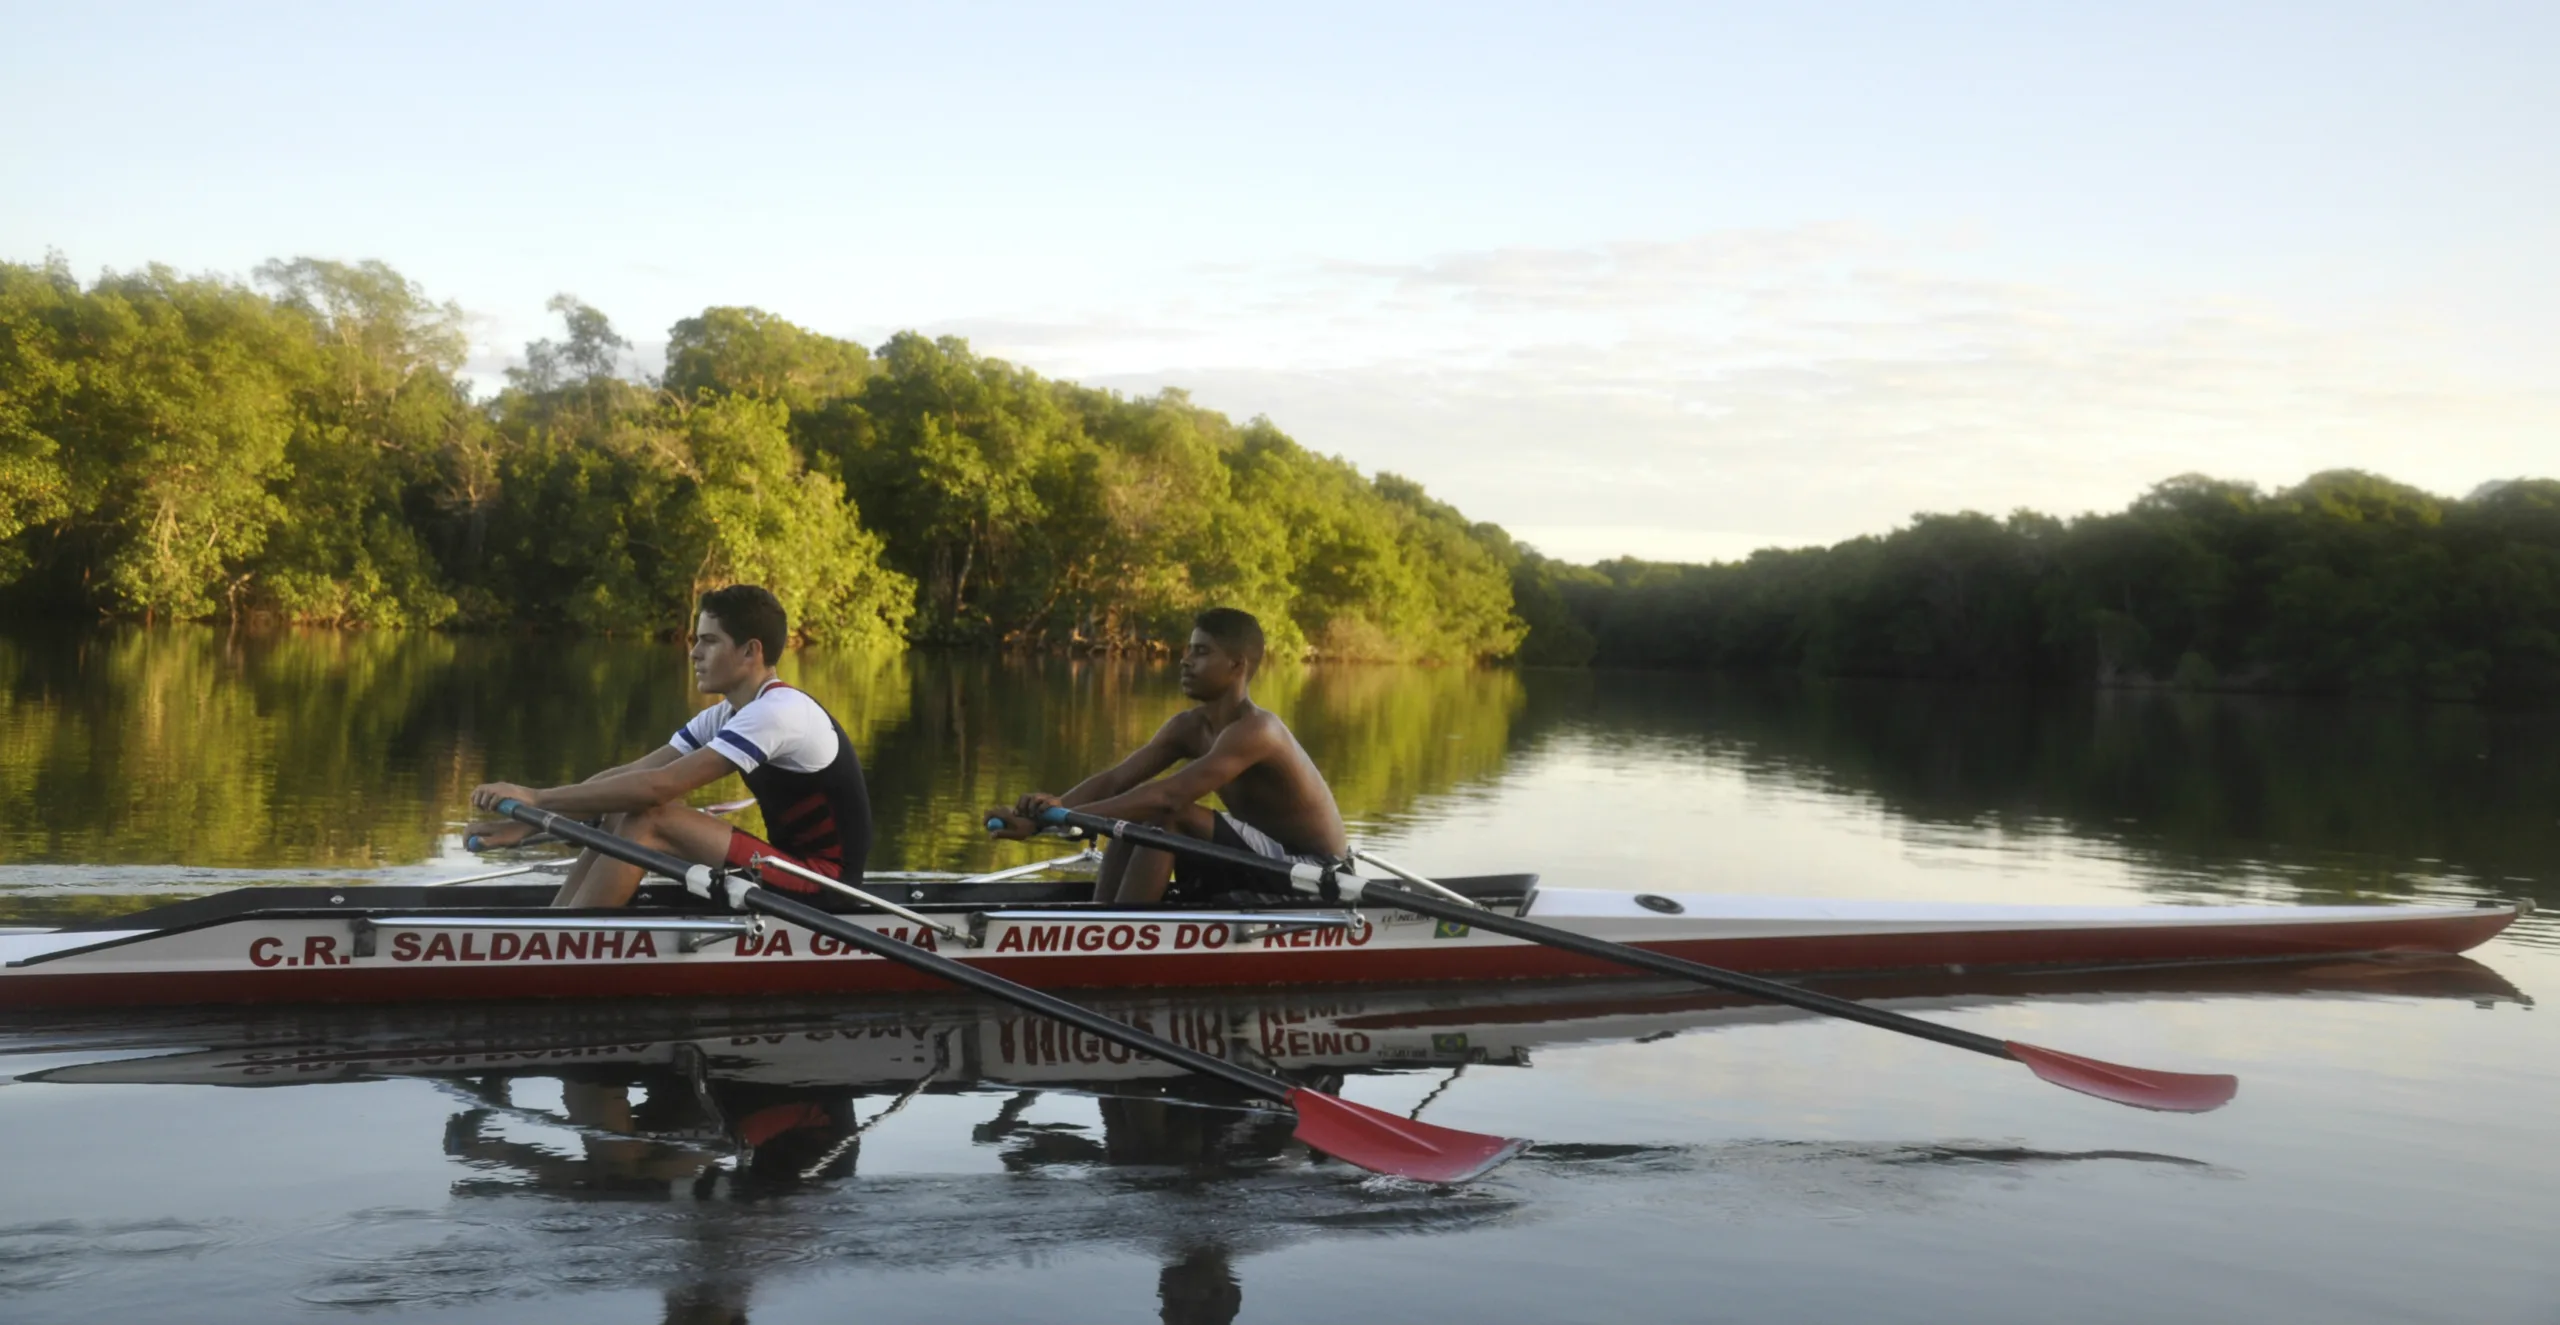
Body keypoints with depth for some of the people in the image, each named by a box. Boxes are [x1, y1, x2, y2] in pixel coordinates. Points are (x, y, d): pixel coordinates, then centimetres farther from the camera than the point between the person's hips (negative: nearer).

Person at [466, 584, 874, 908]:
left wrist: (538, 797, -20)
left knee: (647, 819, -20)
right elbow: (628, 774, 6)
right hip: (792, 870, 9)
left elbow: (658, 786, -25)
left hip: (822, 885, -9)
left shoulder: (778, 712, -19)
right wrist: (528, 822, -4)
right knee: (623, 816, 3)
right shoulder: (726, 717, 10)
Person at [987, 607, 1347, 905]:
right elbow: (1114, 780, -6)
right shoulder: (1188, 727, 2)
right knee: (1132, 818, -3)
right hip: (1263, 865, 9)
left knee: (1166, 815, -24)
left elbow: (1167, 795, -34)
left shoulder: (1254, 730, -24)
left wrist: (1070, 816, -36)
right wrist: (1051, 810, -23)